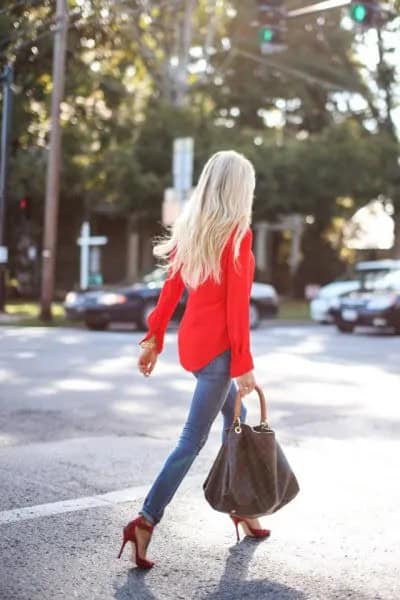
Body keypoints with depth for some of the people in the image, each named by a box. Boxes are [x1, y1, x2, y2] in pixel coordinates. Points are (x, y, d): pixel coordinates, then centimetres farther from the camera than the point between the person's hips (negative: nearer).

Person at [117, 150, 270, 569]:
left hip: (192, 338, 8)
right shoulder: (237, 233, -13)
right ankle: (145, 521, -3)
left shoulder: (190, 228, 7)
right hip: (216, 344, -8)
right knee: (193, 439, -2)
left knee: (236, 416, 23)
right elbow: (237, 306, -16)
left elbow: (170, 289, 9)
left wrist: (154, 340, 14)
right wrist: (244, 364, -13)